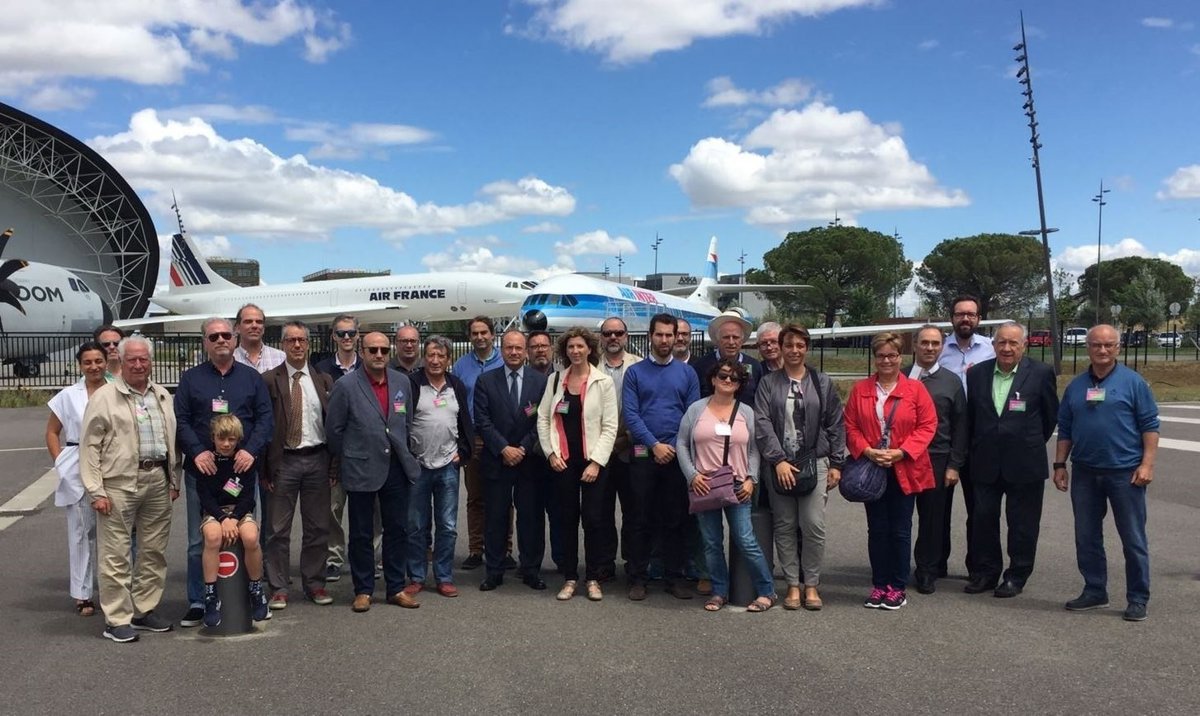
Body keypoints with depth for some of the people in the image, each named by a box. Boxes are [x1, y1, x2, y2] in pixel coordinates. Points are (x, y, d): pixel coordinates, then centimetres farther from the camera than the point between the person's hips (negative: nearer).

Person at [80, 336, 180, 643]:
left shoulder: (163, 396, 13)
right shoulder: (104, 397, -3)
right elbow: (90, 446, -5)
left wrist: (174, 480, 13)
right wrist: (96, 490, -10)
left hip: (158, 481, 5)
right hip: (119, 483, -5)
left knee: (154, 551, 11)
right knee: (116, 554, -1)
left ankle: (144, 610, 23)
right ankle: (117, 620, 7)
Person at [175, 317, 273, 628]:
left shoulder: (251, 377, 9)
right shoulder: (191, 378, 7)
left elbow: (266, 417, 3)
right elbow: (180, 420, 1)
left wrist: (251, 450, -12)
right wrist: (197, 452, -14)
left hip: (242, 468, 1)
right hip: (202, 470, 0)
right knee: (199, 540, 4)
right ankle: (197, 603, 13)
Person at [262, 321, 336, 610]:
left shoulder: (324, 380, 7)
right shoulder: (269, 380, 0)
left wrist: (334, 466, 1)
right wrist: (265, 469, -7)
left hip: (317, 459, 2)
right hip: (283, 461, -2)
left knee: (317, 527, 9)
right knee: (279, 529, 3)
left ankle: (314, 584, 20)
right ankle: (278, 588, 13)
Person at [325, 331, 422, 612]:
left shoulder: (402, 382, 5)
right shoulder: (345, 386, -8)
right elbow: (334, 430, -2)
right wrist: (348, 459, 7)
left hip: (396, 468, 4)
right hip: (362, 470, -4)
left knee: (397, 530, 10)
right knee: (361, 534, 7)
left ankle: (396, 588, 21)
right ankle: (363, 590, 19)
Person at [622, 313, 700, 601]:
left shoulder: (687, 373, 7)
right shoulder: (634, 372, 3)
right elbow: (630, 414, -5)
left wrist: (676, 447, -9)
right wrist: (654, 445, -13)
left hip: (677, 455, 1)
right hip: (643, 455, -1)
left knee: (675, 519, 7)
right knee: (640, 518, 4)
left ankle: (675, 576, 16)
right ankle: (638, 577, 12)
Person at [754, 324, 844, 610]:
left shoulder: (822, 382, 8)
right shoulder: (768, 383, 4)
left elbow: (836, 424, 8)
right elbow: (762, 423, -4)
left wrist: (836, 463, 3)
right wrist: (778, 460, -13)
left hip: (814, 462, 0)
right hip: (778, 463, 0)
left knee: (813, 525, -6)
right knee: (784, 526, 4)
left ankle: (811, 585, 9)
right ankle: (793, 585, 15)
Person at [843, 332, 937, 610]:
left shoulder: (915, 389, -2)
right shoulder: (860, 389, 4)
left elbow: (928, 426, -5)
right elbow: (850, 426, 4)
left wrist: (901, 452, -15)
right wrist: (867, 451, -12)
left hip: (904, 471, -2)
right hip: (871, 470, 2)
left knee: (900, 531, 6)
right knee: (876, 529, 9)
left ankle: (898, 587, 16)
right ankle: (879, 585, 18)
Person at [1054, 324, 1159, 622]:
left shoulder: (1133, 382, -2)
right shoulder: (1075, 386, 9)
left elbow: (1150, 425, -4)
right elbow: (1065, 429, 12)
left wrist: (1147, 464, -12)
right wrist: (1060, 465, 8)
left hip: (1125, 472, -4)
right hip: (1085, 473, 4)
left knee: (1133, 539, 2)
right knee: (1086, 538, 10)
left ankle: (1138, 599, 12)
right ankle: (1094, 591, 23)